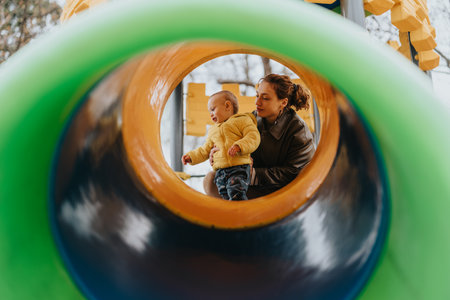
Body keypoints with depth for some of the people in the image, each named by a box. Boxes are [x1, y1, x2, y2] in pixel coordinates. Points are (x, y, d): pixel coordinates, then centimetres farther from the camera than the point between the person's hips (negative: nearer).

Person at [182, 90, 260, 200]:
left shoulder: (242, 120, 7)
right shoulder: (212, 131, 29)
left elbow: (253, 137, -6)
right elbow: (205, 150, 33)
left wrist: (239, 146, -20)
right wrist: (192, 156, 20)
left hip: (239, 167, -6)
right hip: (220, 171, 6)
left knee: (237, 195, -24)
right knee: (226, 197, -4)